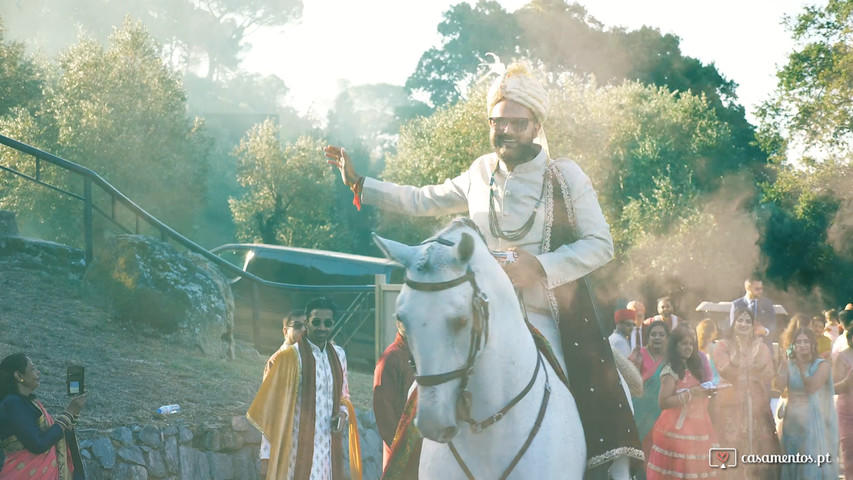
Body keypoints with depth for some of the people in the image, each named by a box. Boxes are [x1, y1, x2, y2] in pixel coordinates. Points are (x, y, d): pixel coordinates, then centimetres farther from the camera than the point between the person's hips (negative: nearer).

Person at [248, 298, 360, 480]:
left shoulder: (338, 355, 9)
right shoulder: (289, 358, -9)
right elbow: (272, 407, -8)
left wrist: (343, 412, -2)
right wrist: (266, 456, -12)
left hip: (330, 447, 6)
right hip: (301, 447, -6)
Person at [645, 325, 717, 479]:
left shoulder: (693, 367, 14)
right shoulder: (670, 371, -9)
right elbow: (663, 402, -17)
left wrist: (706, 392, 4)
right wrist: (690, 394, -20)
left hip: (697, 426, 7)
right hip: (678, 428, -7)